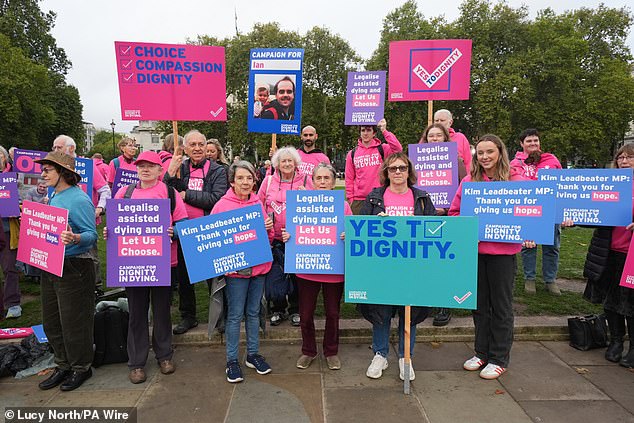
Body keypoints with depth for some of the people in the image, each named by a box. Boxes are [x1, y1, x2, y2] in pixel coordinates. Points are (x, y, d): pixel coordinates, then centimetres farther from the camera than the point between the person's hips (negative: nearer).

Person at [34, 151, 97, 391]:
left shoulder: (78, 200, -17)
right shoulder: (53, 196, 10)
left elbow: (91, 235, -21)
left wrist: (75, 238, -39)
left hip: (74, 268, -9)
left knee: (74, 322, 4)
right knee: (51, 321, 18)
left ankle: (81, 367, 23)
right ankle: (63, 365, 34)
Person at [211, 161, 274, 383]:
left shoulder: (258, 204, 9)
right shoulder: (222, 205, -6)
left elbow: (268, 239, 16)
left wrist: (269, 228, -4)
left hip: (258, 265, 5)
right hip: (235, 267, -4)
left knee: (253, 312, 15)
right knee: (235, 315, 4)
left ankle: (253, 355, 29)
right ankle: (232, 361, 18)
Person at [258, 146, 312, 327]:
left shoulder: (305, 180, 2)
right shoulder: (269, 180, 6)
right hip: (274, 237, 2)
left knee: (297, 274, 6)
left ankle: (296, 310, 24)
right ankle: (278, 309, 27)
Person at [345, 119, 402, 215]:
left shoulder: (382, 149, 5)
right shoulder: (352, 153, 10)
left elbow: (398, 149, -17)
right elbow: (349, 179, 10)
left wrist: (384, 131, -14)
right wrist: (350, 199, 3)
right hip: (358, 200, 2)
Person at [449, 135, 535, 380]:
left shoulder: (515, 180, -2)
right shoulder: (469, 181, 5)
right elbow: (454, 212, 8)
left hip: (503, 251, -3)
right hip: (474, 249, 3)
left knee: (501, 306, 8)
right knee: (480, 303, 14)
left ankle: (499, 359, 22)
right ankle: (482, 353, 30)